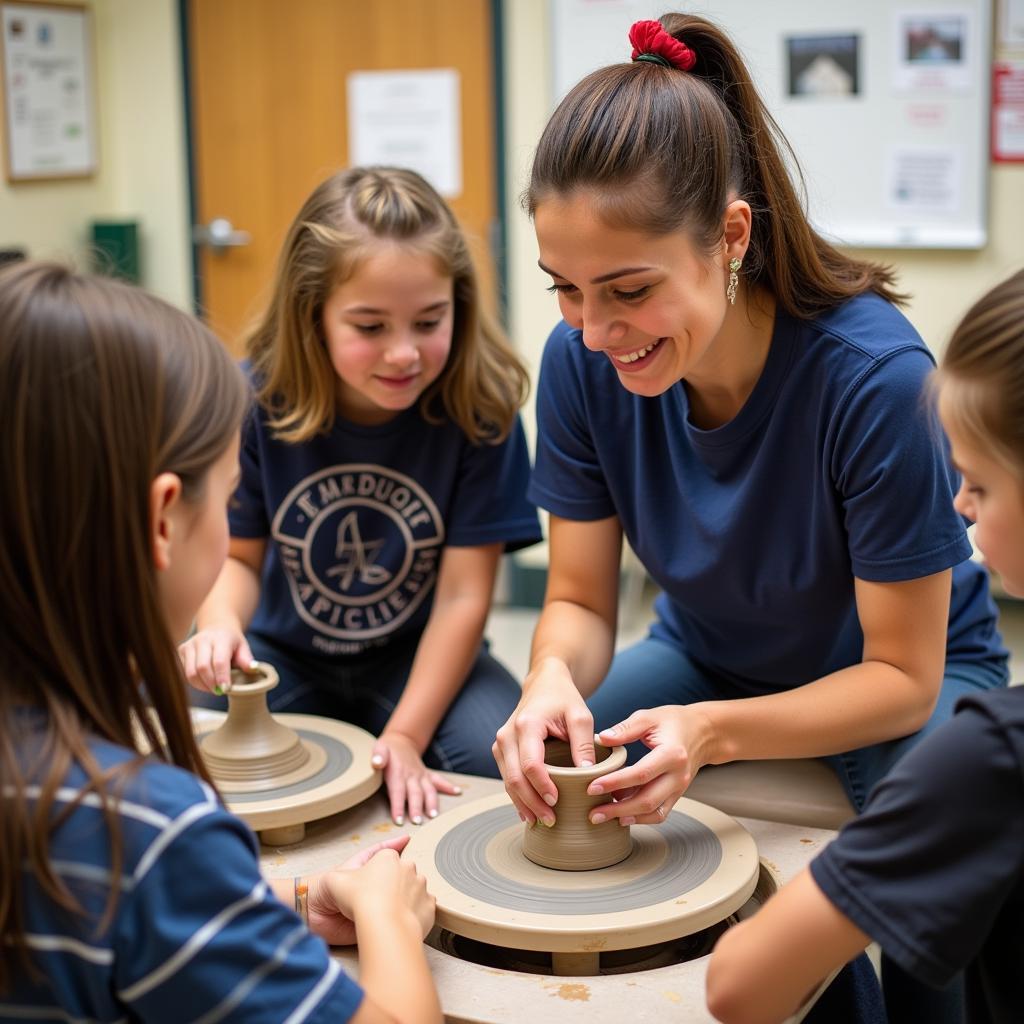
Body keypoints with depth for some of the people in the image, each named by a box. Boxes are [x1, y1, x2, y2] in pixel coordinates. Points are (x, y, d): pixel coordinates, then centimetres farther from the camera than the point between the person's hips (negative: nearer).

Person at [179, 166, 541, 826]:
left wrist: (404, 737, -24)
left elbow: (463, 595, -17)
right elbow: (239, 554, -2)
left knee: (504, 757, -30)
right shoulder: (259, 401, -14)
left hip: (418, 656, -1)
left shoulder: (480, 408, -19)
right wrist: (221, 622, -26)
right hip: (285, 652, 2)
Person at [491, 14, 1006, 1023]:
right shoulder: (580, 362, -20)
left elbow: (903, 678, -24)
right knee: (543, 787, -17)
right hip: (707, 655, 4)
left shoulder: (874, 373, -33)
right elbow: (580, 599, -10)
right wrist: (552, 679, -34)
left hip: (902, 678, -3)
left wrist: (713, 732, -40)